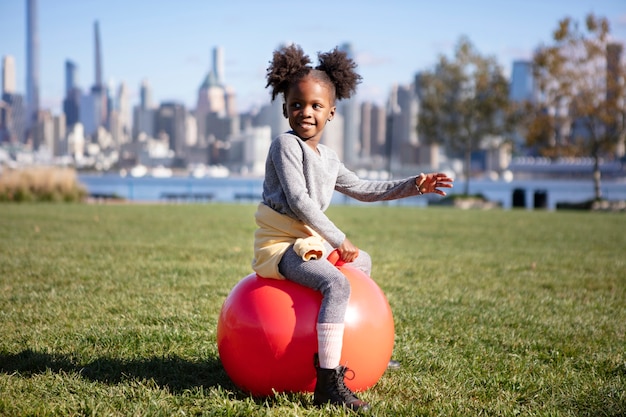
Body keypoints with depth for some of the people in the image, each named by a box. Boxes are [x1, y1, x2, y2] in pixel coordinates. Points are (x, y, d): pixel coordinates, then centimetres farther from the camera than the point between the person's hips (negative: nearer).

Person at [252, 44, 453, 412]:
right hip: (281, 243, -10)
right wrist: (338, 240, -20)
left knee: (363, 261, 29)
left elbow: (361, 189, 24)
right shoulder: (286, 145, -14)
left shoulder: (328, 157, 13)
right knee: (337, 284, -32)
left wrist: (412, 186, 17)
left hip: (309, 241, 10)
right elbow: (299, 201, -22)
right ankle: (328, 383, -38)